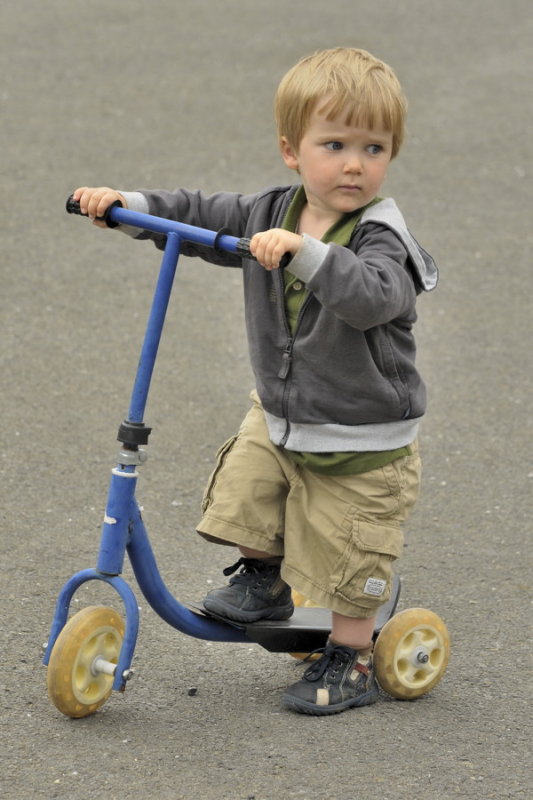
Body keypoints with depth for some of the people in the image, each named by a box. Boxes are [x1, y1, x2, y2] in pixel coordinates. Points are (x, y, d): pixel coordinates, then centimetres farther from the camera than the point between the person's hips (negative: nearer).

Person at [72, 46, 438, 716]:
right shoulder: (270, 214, -1)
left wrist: (303, 250, -52)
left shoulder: (380, 237, -23)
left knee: (347, 562, 2)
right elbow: (200, 217, 6)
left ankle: (351, 662, 22)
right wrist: (125, 206, -8)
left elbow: (373, 296, -42)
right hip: (279, 419, 6)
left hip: (361, 445, -6)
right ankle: (265, 581, 31)